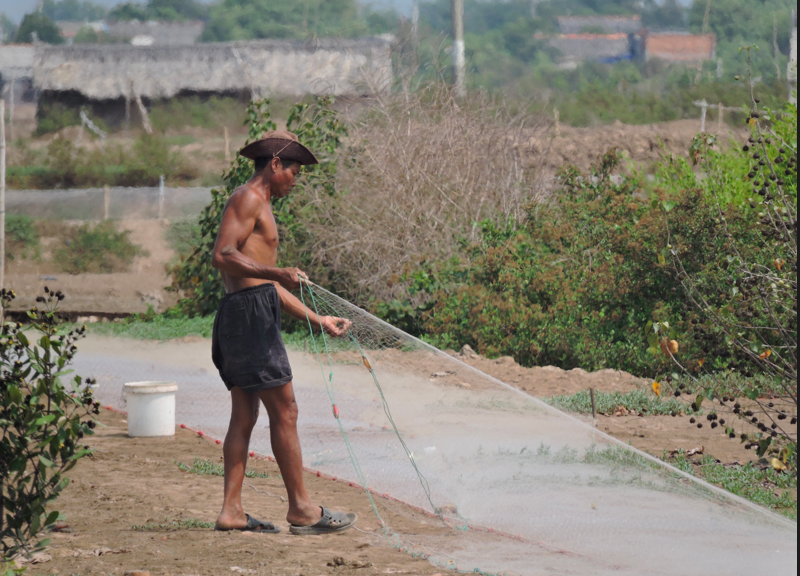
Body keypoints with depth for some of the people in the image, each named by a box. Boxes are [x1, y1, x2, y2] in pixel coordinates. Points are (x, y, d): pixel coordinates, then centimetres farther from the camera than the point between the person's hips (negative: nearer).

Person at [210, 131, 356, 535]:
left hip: (245, 315, 11)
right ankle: (301, 509, -6)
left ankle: (232, 510, 6)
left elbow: (272, 285, 28)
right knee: (284, 411, -8)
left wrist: (319, 320, 27)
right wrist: (277, 273, -29)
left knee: (244, 415, 8)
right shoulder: (248, 198, -6)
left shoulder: (260, 207, 26)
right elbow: (222, 255, -20)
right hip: (249, 309, -11)